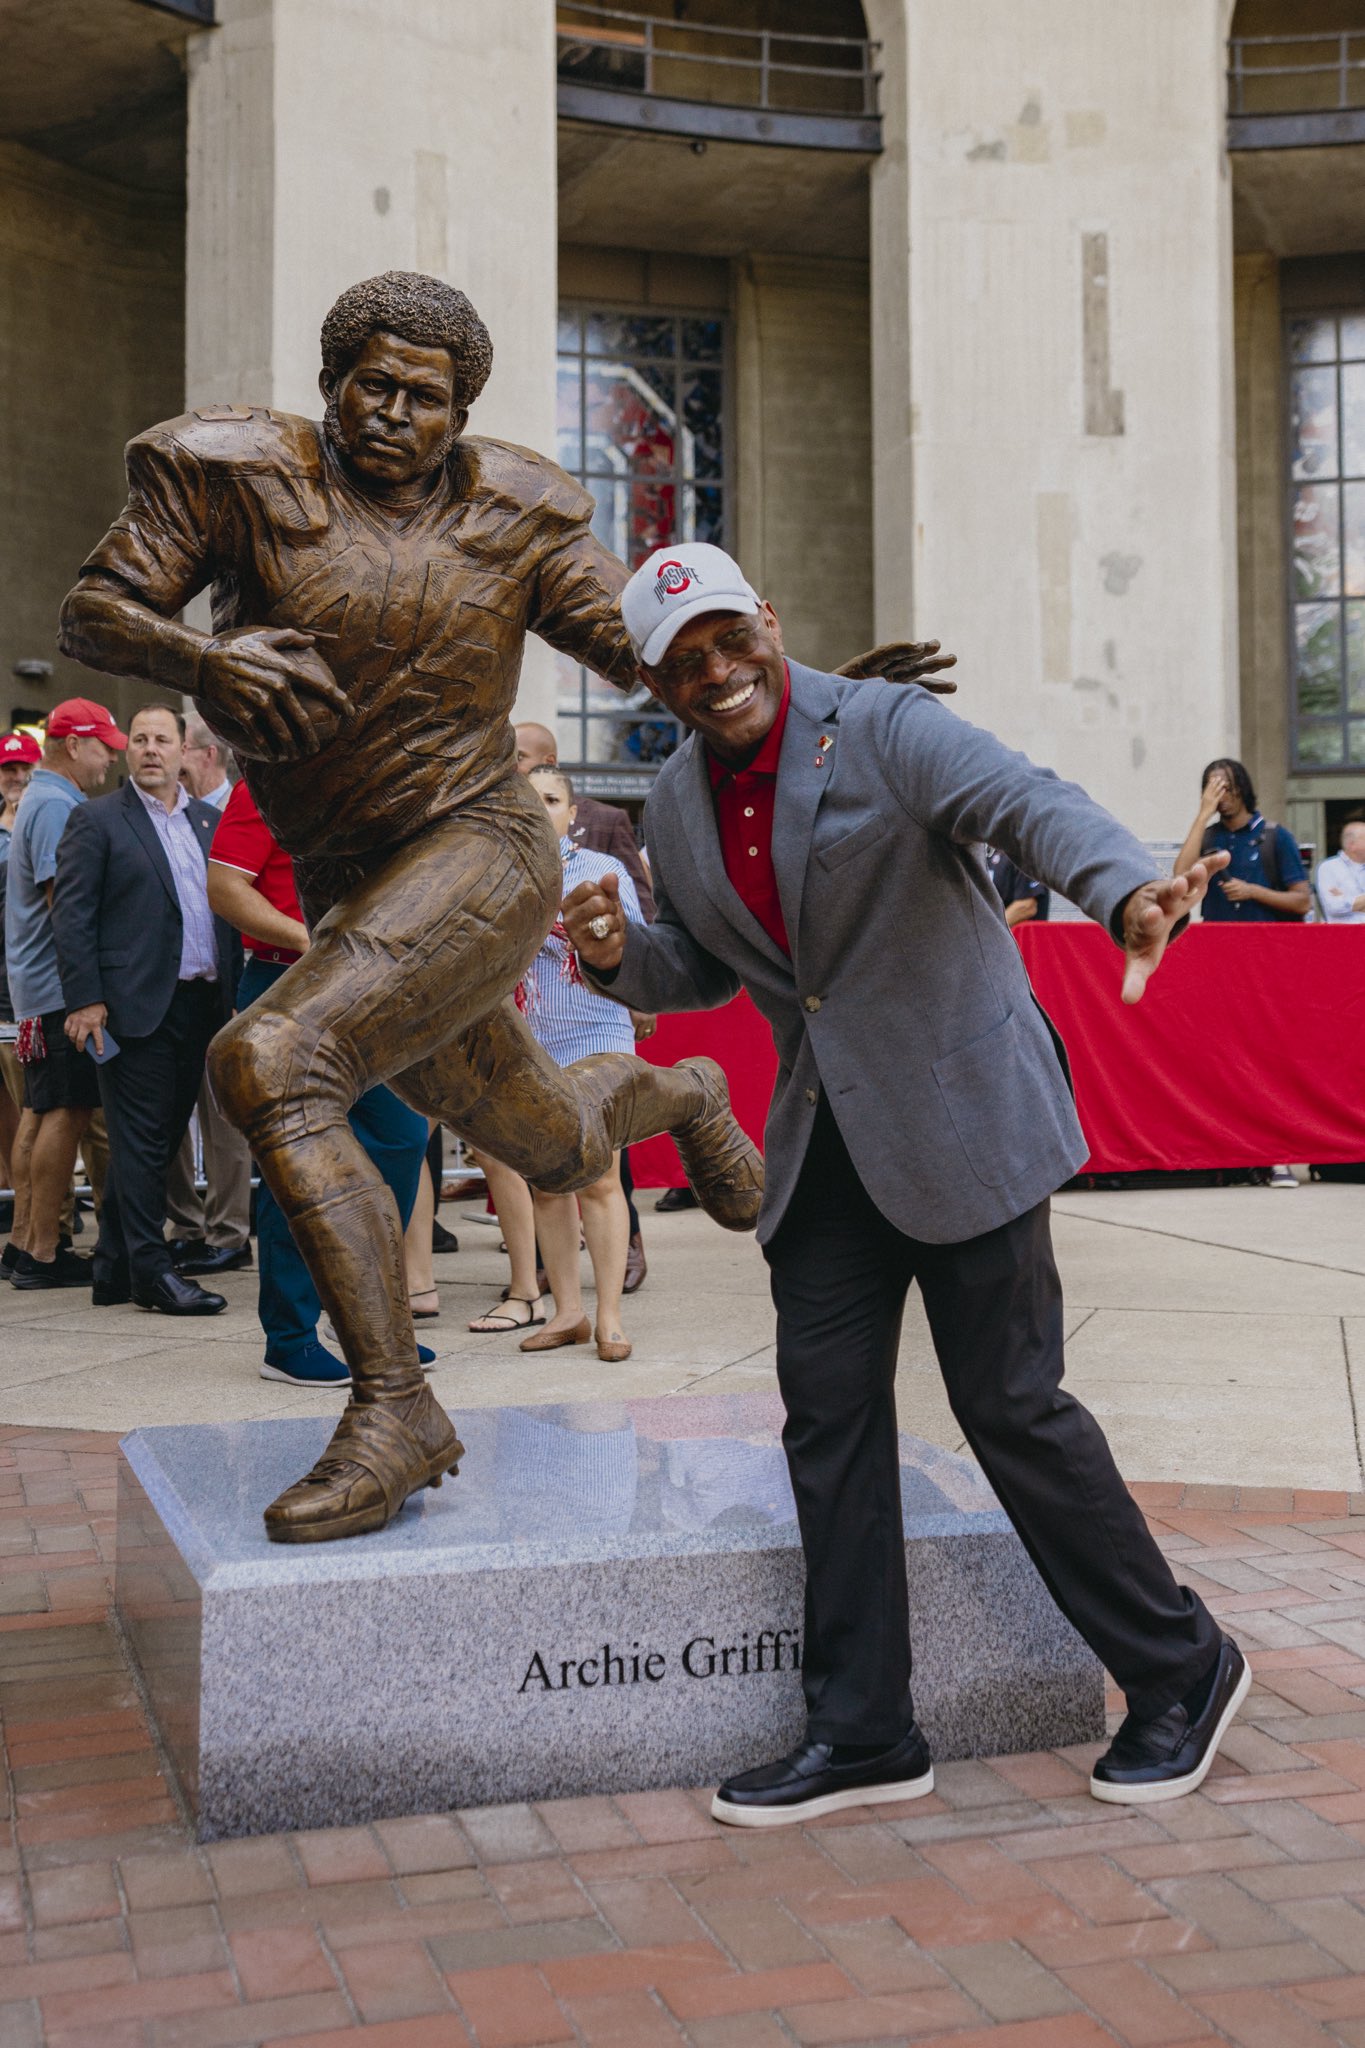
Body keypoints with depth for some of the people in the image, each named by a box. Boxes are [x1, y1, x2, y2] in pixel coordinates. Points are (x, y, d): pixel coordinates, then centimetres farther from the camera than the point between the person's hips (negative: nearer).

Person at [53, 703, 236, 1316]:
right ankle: (152, 1270, 2)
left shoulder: (210, 821, 15)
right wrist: (85, 999, -13)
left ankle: (114, 1267, 20)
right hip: (136, 1005, -6)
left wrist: (231, 989, 7)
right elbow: (71, 914, -5)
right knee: (141, 1141, -3)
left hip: (201, 1003, 6)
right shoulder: (96, 820, 0)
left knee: (160, 1139, 10)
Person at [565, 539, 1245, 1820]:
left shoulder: (882, 730, -11)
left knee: (1010, 1401, -2)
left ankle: (1183, 1671, 19)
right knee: (828, 1412, 3)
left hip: (959, 1115, -6)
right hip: (825, 1139, 6)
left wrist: (1127, 891, -48)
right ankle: (861, 1733, 16)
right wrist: (617, 953, -4)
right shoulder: (675, 805, 8)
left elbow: (1031, 805, -27)